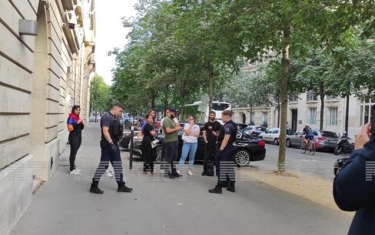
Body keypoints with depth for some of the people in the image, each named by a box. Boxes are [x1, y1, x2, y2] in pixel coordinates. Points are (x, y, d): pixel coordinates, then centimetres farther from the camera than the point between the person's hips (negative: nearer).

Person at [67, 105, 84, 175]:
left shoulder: (78, 117, 15)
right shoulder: (71, 117, -10)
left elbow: (82, 128, 18)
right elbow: (70, 128, -20)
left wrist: (82, 123, -1)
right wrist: (77, 123, -23)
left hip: (79, 136, 8)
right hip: (73, 136, -8)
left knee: (75, 152, 14)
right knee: (73, 152, -8)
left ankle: (73, 166, 23)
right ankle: (72, 169, -7)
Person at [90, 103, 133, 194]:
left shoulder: (114, 118, 16)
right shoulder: (107, 117, -14)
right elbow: (105, 131, -24)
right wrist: (111, 143, -29)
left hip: (114, 144, 10)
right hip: (108, 144, -10)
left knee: (118, 165, 12)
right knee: (103, 165, -6)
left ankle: (121, 186, 20)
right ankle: (94, 186, 4)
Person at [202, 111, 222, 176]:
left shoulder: (218, 124, 7)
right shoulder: (207, 124, 11)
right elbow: (204, 133, 9)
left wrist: (217, 134, -14)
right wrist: (205, 140, -4)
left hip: (216, 143, -1)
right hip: (208, 143, 1)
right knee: (206, 157, 1)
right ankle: (205, 171, 7)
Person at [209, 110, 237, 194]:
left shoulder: (227, 126, -17)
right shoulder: (233, 125, 15)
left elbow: (226, 139, -25)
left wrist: (220, 150, -26)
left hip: (225, 148, -10)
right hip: (230, 148, 10)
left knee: (221, 168, -9)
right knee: (230, 168, 14)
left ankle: (219, 187, -8)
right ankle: (232, 186, 20)